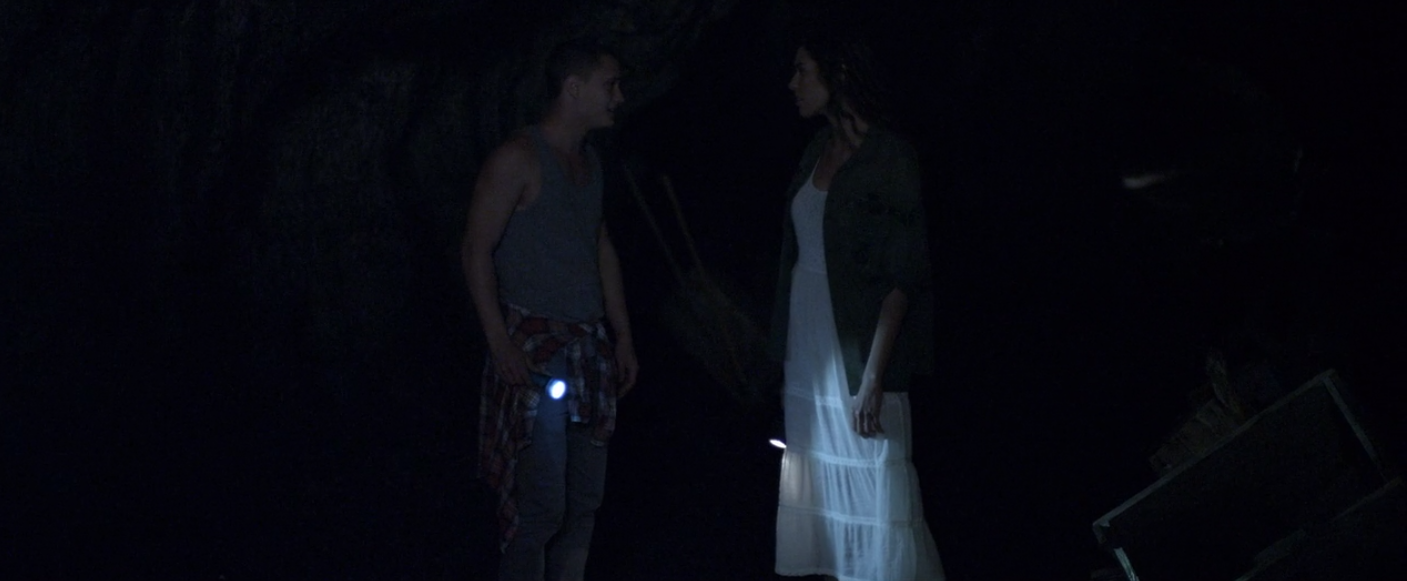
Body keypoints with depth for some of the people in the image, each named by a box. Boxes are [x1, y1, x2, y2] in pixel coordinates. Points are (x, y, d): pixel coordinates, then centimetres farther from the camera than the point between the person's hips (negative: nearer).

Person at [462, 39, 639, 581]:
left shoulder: (590, 162, 15)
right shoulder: (519, 160, -10)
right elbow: (477, 250, -12)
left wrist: (623, 334, 18)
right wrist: (500, 344, -18)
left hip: (588, 349, 8)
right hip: (532, 349, -8)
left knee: (585, 502, 8)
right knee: (540, 507, -10)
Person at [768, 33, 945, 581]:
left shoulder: (888, 158, -10)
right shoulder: (819, 151, 11)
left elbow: (902, 277, -15)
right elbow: (801, 257, 13)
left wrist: (873, 376, -21)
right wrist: (788, 360, 10)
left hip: (858, 350, -7)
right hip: (808, 351, 8)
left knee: (874, 492, -7)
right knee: (822, 492, 9)